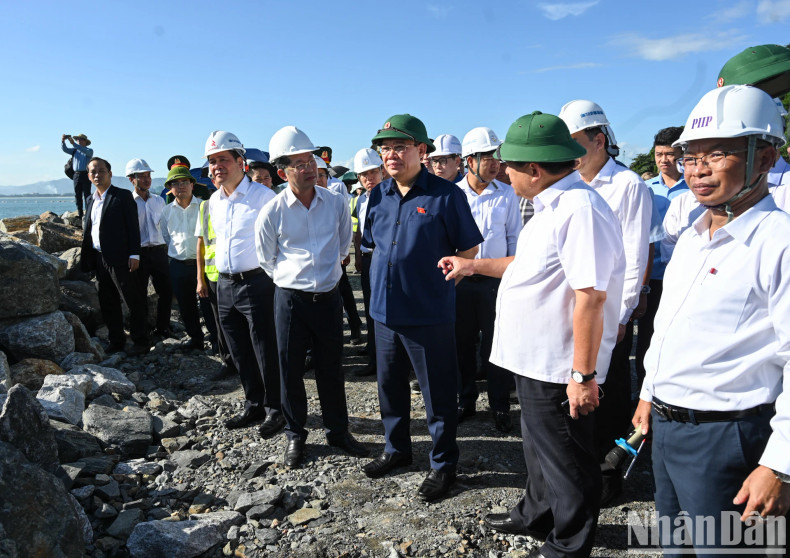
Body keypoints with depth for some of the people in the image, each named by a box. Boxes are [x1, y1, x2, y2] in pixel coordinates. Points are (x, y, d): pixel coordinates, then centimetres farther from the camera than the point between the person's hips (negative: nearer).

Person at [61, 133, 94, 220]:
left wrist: (73, 144, -29)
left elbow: (84, 151, -19)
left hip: (85, 174, -5)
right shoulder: (74, 150, 18)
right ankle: (80, 215, 6)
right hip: (76, 174, 5)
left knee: (87, 195, -7)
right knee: (77, 195, 4)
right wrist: (62, 141, -14)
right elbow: (64, 149, 4)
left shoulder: (89, 150, 3)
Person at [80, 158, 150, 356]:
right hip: (99, 259, 8)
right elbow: (87, 230, 19)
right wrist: (85, 257, 13)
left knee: (133, 302, -2)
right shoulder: (91, 200, 17)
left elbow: (133, 226, -9)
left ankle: (141, 341, 6)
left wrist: (134, 254, -15)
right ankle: (116, 341, 22)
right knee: (107, 304, 12)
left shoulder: (123, 196, -4)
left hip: (120, 258, -7)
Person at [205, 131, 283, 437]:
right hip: (225, 285, 7)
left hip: (256, 283, -7)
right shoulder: (214, 201, 12)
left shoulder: (262, 195, -10)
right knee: (240, 354, 15)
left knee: (266, 352, 0)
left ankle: (275, 409, 16)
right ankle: (253, 405, 30)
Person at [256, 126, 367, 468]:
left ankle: (338, 430, 30)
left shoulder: (336, 203, -1)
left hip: (329, 297, 2)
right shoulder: (271, 213, -9)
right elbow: (266, 260, 7)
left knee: (331, 368, 13)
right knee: (291, 371, 8)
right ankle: (295, 436, 28)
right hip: (290, 299, -2)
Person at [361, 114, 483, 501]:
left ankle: (443, 464, 26)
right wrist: (390, 273, 10)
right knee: (390, 386, 20)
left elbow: (469, 249, -4)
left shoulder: (446, 195, -10)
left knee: (438, 394, 7)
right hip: (384, 309, 6)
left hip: (429, 313, -6)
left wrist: (437, 277, -4)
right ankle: (396, 448, 40)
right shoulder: (378, 196, 7)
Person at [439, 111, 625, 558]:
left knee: (567, 463, 10)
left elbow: (591, 296, -28)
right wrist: (474, 266, 24)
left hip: (561, 370, -10)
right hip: (535, 360, 10)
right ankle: (537, 516, 48)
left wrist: (583, 375, -26)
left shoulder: (580, 208, -24)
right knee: (540, 449, 27)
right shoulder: (552, 205, 10)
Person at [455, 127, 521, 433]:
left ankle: (500, 406, 20)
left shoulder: (507, 194, 1)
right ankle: (465, 400, 29)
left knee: (494, 345, 5)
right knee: (463, 343, 11)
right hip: (460, 279, 1)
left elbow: (514, 237, 5)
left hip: (496, 279, -1)